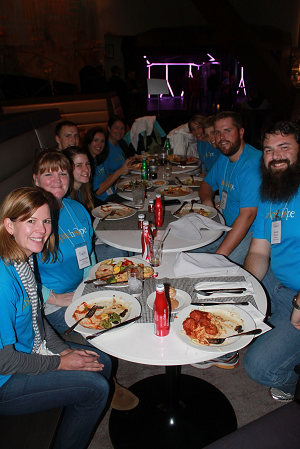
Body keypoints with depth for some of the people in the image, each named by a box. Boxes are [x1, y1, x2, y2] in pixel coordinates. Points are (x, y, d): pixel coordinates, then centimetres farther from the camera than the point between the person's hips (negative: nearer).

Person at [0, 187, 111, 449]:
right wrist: (60, 363, -15)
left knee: (102, 363, 10)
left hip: (30, 351, 9)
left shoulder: (25, 259, -3)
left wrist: (62, 349, -1)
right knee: (95, 387, -13)